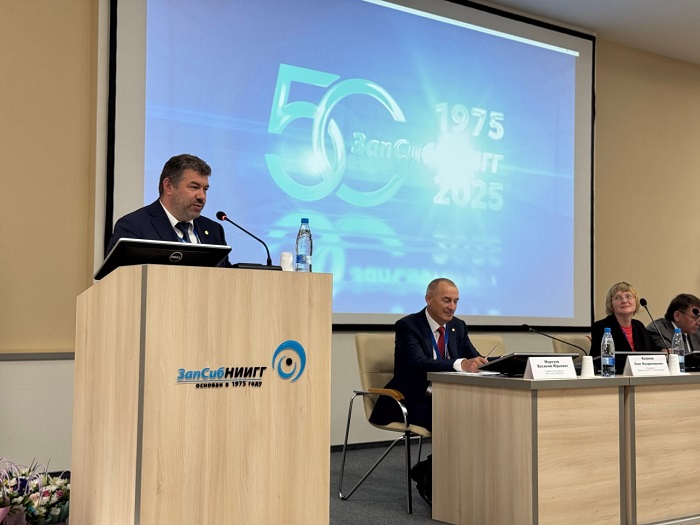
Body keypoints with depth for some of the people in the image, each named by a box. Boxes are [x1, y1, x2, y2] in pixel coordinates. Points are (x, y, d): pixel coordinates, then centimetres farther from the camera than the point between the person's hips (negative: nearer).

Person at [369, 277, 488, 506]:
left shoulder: (458, 326, 11)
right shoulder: (407, 326, -11)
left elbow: (474, 359, 5)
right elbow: (419, 362, -28)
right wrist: (461, 364, -43)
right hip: (410, 403, -7)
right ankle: (428, 476, -9)